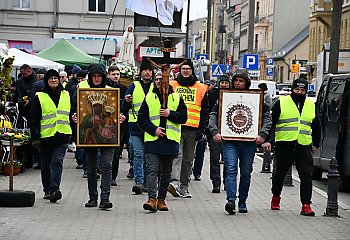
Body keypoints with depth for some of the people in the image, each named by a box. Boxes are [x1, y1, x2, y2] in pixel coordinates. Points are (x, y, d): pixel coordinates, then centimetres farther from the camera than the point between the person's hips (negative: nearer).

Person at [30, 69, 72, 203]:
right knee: (45, 165, 9)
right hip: (46, 135, 0)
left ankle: (54, 189, -21)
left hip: (62, 136, 0)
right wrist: (35, 137, -5)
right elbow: (34, 118, 0)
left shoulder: (66, 95, 10)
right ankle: (47, 190, 22)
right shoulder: (40, 97, 1)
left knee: (57, 162, -14)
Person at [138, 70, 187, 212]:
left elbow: (183, 117, 5)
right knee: (152, 170, -13)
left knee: (166, 172, 8)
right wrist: (154, 130, -9)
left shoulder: (176, 98, 8)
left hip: (170, 141, 1)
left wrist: (170, 114, -11)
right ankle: (152, 199, -20)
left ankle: (161, 199, 17)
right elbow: (141, 119, 5)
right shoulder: (149, 98, 8)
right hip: (152, 140, -1)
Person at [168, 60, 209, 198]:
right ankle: (175, 182, -32)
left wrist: (201, 130, 3)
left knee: (188, 159, 6)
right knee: (177, 154, -19)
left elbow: (205, 112, 12)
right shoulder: (171, 86, 9)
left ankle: (184, 187, 13)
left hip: (192, 129, 2)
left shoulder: (201, 89, 11)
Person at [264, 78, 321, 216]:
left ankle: (306, 205, -8)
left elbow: (316, 127, 25)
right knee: (279, 174, 11)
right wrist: (267, 140, -5)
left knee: (306, 176, -8)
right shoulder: (281, 103, 3)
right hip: (284, 146, -2)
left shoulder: (311, 106, 14)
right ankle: (276, 197, 34)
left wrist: (315, 144, 23)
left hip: (303, 147, 2)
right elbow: (270, 122, 2)